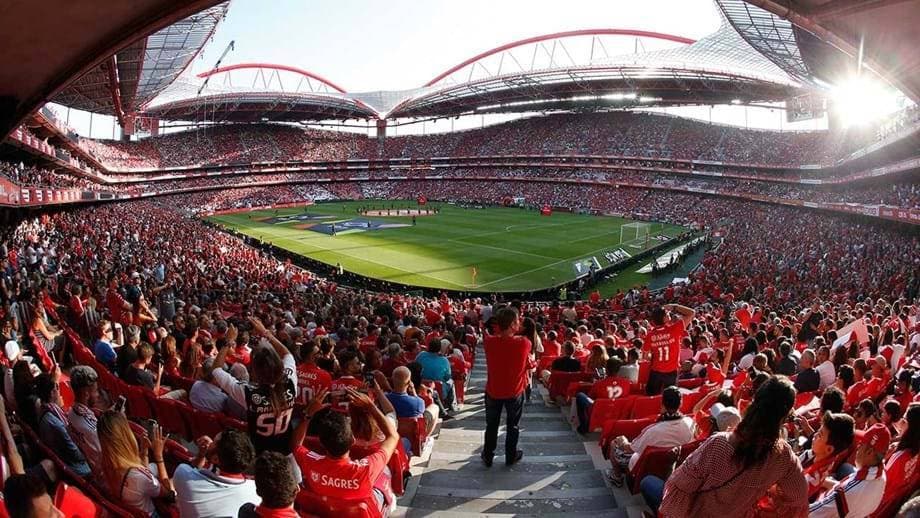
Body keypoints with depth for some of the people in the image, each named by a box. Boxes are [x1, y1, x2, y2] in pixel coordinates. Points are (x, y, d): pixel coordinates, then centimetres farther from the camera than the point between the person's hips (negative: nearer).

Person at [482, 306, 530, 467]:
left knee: (491, 426, 20)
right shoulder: (524, 343, -24)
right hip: (515, 392, -1)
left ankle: (488, 457, 32)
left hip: (493, 391, 1)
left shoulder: (489, 342, -21)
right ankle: (511, 456, 35)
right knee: (513, 426, 21)